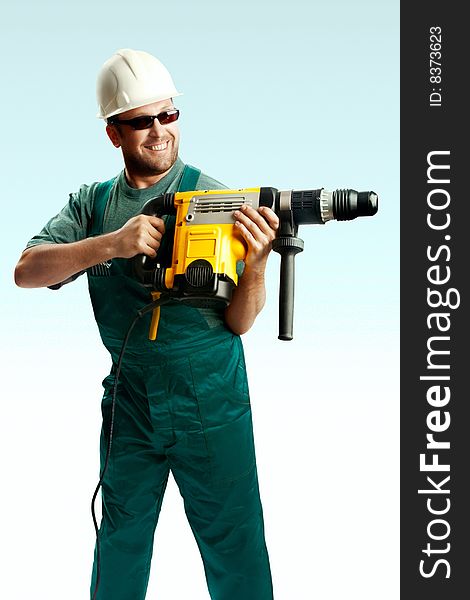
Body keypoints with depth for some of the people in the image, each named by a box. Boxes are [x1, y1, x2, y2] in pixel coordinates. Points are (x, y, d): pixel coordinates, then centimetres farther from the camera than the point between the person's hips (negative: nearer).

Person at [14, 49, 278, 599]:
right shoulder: (93, 204, 3)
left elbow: (239, 322, -8)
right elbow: (26, 271, -12)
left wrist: (256, 263, -28)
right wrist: (112, 244, -26)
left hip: (211, 404, -2)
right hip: (129, 404, 3)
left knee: (234, 549, 7)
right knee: (121, 543, 19)